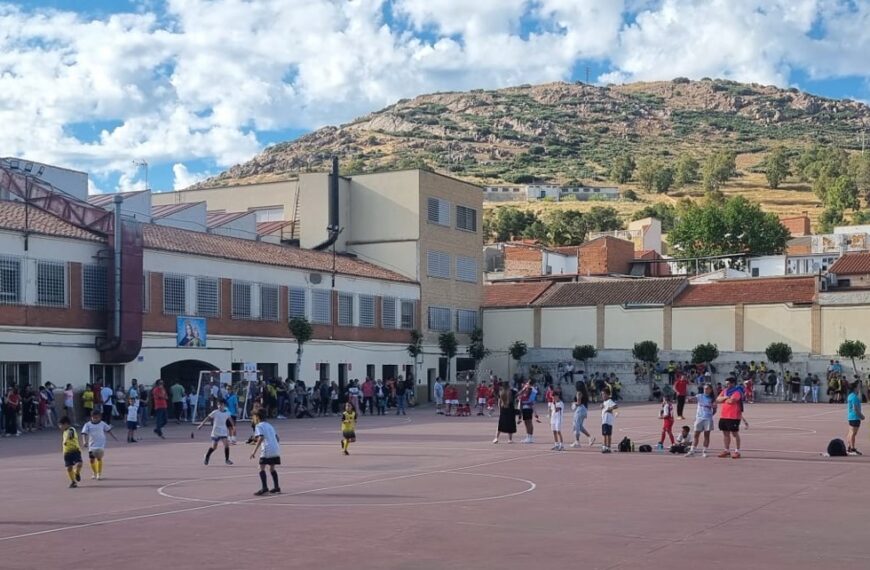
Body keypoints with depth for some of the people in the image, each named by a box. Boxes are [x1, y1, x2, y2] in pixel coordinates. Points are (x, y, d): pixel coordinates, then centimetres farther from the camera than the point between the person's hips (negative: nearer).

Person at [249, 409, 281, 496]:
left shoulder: (258, 426, -2)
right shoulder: (269, 425, 21)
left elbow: (261, 438, -16)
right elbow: (276, 437, 20)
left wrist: (254, 451, -18)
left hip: (267, 450, -8)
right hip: (276, 449, 8)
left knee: (262, 468, -7)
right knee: (272, 468, 19)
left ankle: (264, 488, -19)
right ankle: (276, 487, 21)